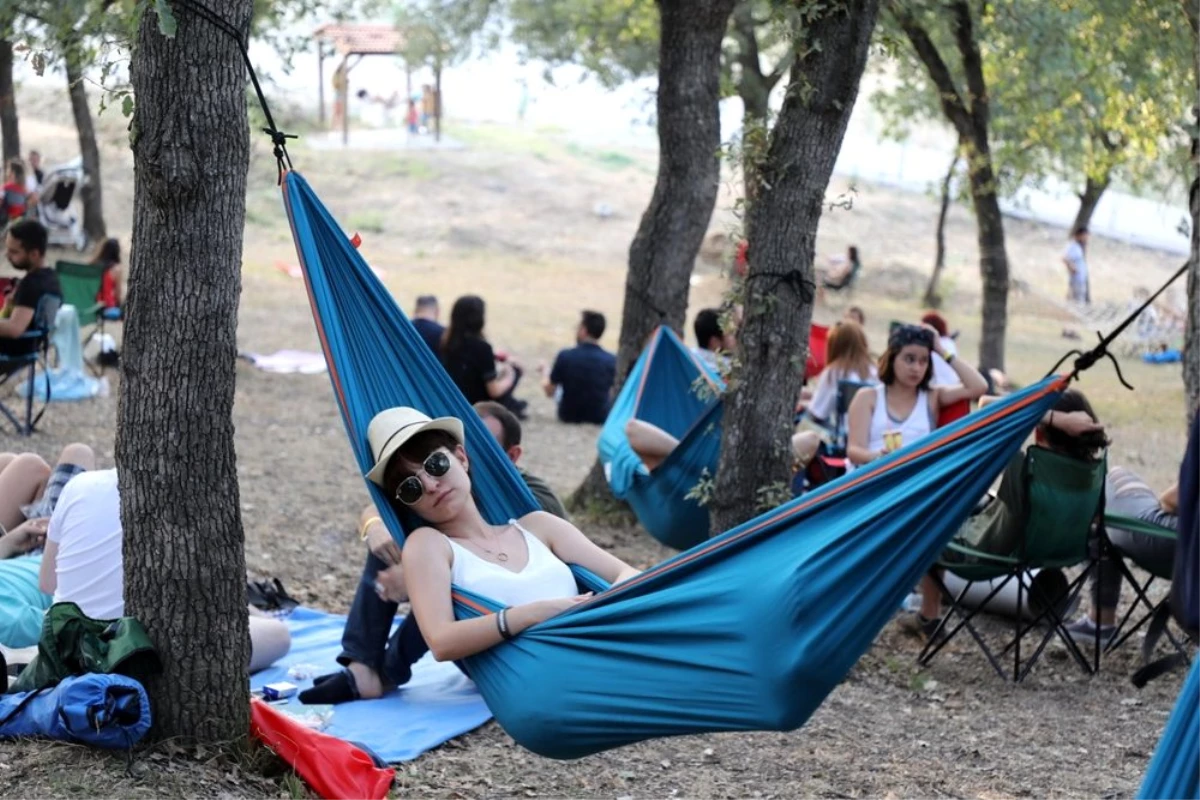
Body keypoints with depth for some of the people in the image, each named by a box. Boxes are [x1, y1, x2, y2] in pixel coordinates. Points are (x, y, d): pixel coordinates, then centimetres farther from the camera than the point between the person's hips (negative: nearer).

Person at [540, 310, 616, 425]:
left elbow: (549, 392, -4)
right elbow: (611, 392, 3)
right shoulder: (611, 360, -14)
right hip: (601, 419, 0)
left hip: (569, 417, 0)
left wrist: (544, 371, 16)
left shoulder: (565, 356, -17)